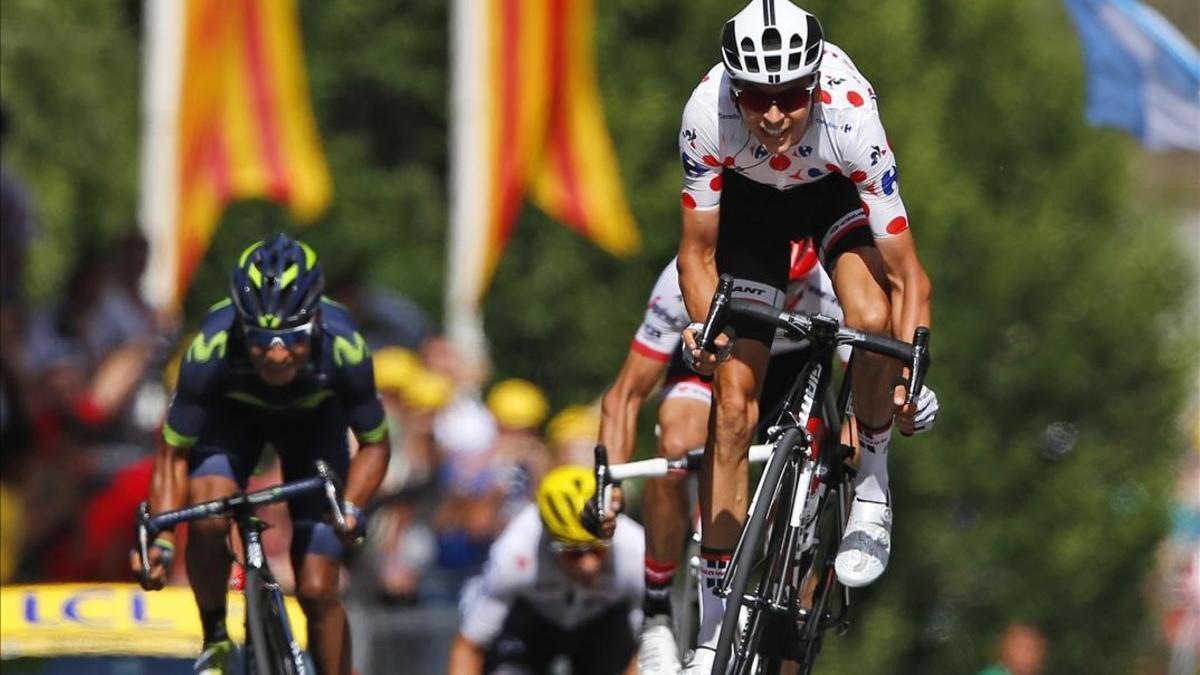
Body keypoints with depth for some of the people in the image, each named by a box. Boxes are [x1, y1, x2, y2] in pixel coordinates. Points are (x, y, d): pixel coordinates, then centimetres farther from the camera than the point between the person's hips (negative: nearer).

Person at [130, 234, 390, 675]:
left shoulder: (344, 349, -36)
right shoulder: (210, 352, -38)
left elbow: (374, 443, -19)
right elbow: (174, 452, -24)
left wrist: (350, 507, -36)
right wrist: (160, 539, -36)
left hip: (314, 419, 0)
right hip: (232, 413, 0)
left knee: (318, 592, -8)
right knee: (208, 519, -30)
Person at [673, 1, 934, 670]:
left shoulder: (851, 118, -40)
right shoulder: (707, 114, -36)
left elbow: (907, 275, -33)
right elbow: (698, 252, -21)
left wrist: (912, 369, -45)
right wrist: (704, 326, -39)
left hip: (838, 190, -1)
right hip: (749, 196, 1)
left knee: (873, 317, -33)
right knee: (735, 403, -5)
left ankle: (872, 483, -5)